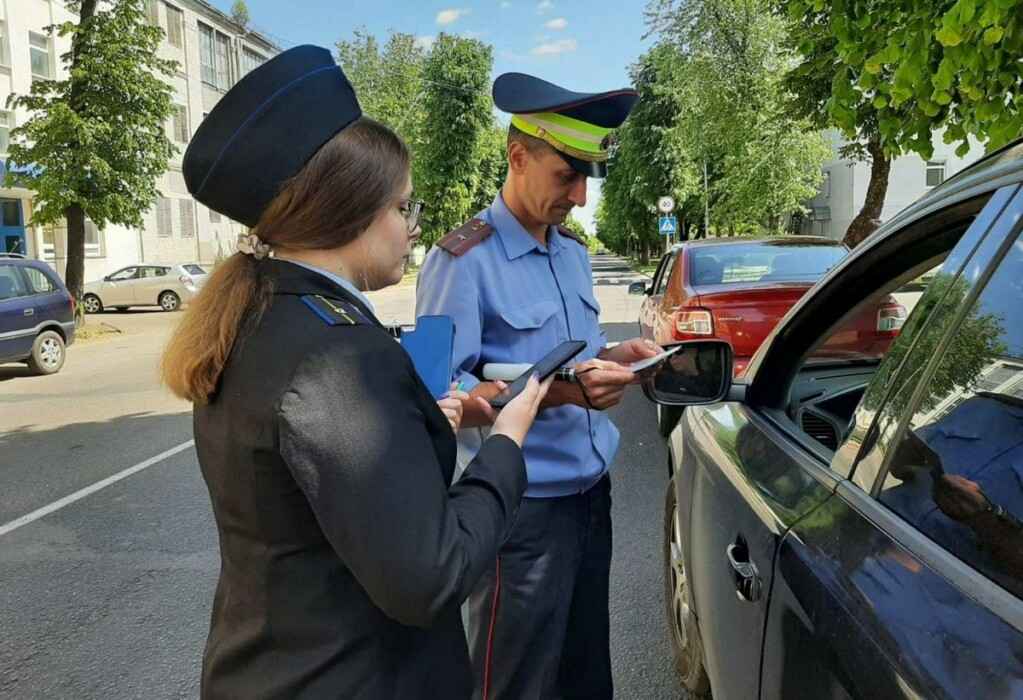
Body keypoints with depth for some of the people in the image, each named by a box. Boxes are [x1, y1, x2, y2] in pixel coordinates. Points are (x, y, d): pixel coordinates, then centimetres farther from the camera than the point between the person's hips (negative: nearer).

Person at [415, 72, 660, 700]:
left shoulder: (574, 253, 13)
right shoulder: (464, 260, -14)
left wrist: (614, 357, 0)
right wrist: (557, 391, -28)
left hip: (593, 491, 8)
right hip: (527, 507, -7)